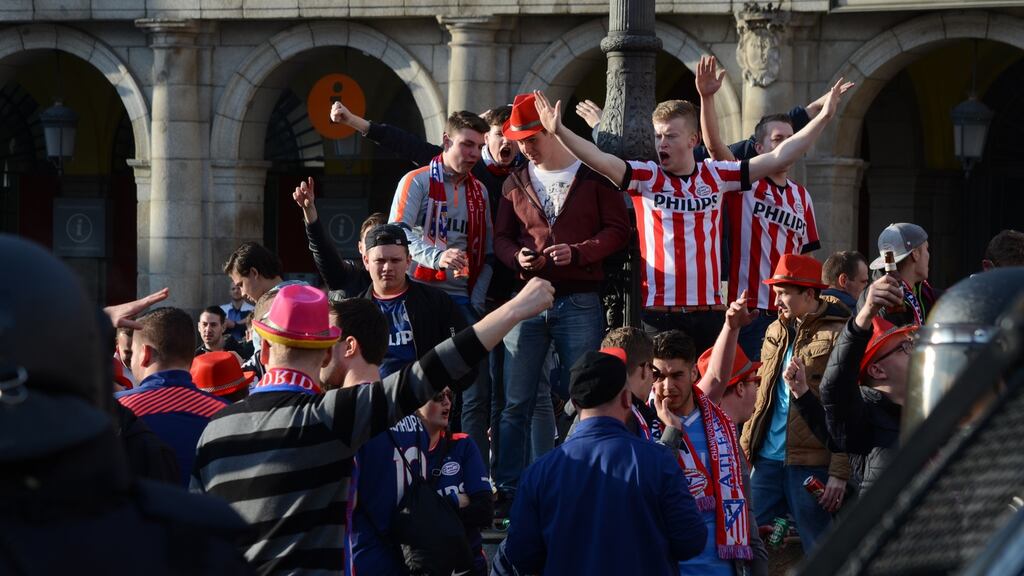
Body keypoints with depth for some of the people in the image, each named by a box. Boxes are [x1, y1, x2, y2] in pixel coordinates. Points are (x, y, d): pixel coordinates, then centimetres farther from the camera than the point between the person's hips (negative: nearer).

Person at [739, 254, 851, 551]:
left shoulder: (838, 335, -8)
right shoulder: (775, 332, 15)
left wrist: (840, 472, -15)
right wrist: (746, 448, 14)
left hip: (813, 463, -7)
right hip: (768, 460, 7)